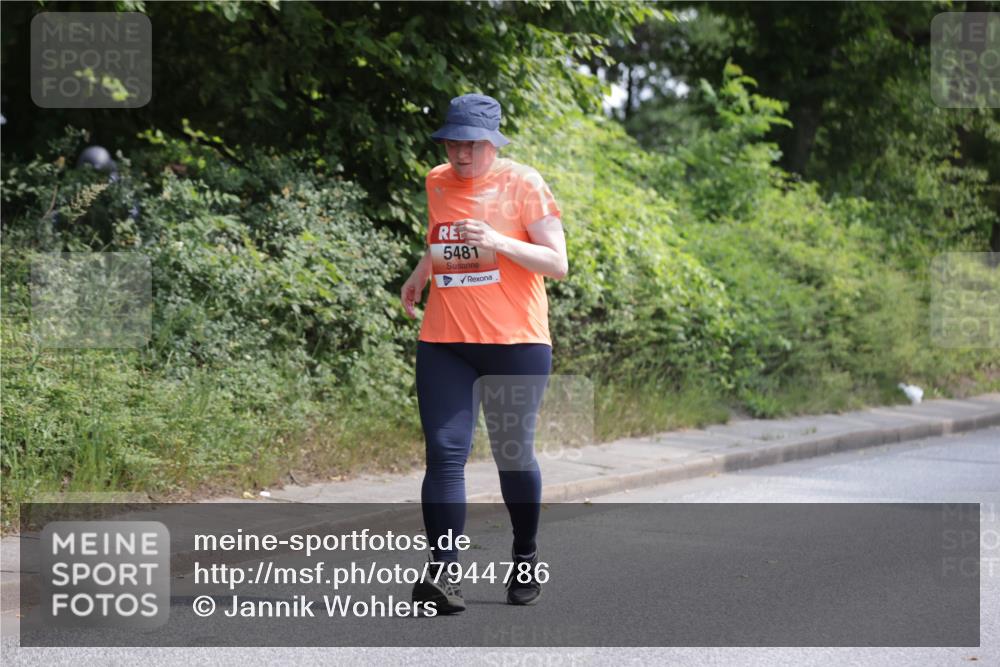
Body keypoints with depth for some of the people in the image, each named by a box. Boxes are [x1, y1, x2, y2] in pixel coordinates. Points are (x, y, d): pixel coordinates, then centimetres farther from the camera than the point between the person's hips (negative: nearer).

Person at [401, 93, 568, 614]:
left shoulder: (523, 184, -4)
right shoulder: (437, 183, 10)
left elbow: (557, 264, -9)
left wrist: (498, 242, -21)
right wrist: (422, 272, 17)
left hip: (516, 342, -3)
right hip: (443, 344, 3)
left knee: (513, 455, 6)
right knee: (444, 455, -10)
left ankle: (525, 557, 28)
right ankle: (443, 573, -17)